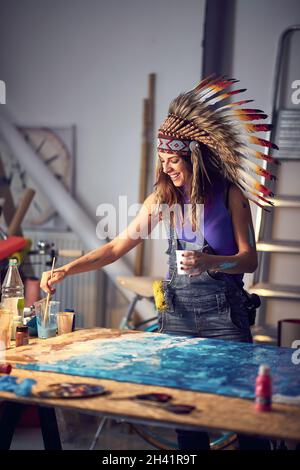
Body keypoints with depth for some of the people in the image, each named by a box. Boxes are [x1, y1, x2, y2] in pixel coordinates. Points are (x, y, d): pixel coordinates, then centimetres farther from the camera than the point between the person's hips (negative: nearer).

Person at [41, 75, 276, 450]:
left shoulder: (231, 194, -6)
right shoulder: (163, 198, 3)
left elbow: (249, 260, -5)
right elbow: (117, 247, 2)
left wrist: (211, 262, -24)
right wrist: (66, 270, -9)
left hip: (223, 309, -3)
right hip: (177, 307, 3)